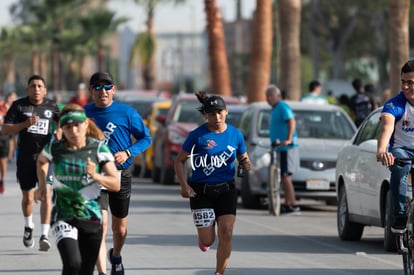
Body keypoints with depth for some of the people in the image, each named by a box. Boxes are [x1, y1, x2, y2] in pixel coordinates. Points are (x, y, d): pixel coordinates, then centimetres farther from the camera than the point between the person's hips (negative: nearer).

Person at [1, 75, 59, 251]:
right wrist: (25, 124, -18)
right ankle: (28, 226, 39)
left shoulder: (51, 106, 4)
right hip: (25, 157, 0)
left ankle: (44, 235, -17)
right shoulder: (19, 106, -1)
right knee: (27, 197, 9)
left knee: (46, 193, -15)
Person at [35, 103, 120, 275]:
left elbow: (116, 184, -7)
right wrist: (42, 185, 13)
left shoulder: (99, 148, -4)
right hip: (63, 217, -1)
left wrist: (95, 175, -24)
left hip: (91, 217, 1)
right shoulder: (54, 148, -3)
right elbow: (41, 161, 23)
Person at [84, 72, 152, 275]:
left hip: (121, 174, 1)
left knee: (119, 228, 15)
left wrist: (127, 153, -16)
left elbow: (146, 138, 0)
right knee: (100, 224, -17)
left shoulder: (127, 112, -5)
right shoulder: (84, 113, 0)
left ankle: (116, 257, 46)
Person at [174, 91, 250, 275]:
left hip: (226, 190, 2)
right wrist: (184, 185, -15)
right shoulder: (197, 135, -8)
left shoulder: (235, 134, 1)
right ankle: (204, 236, 39)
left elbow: (243, 159, 13)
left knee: (226, 234, -11)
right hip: (201, 191, -2)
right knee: (207, 241, 0)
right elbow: (179, 161, -1)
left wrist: (246, 165, -12)